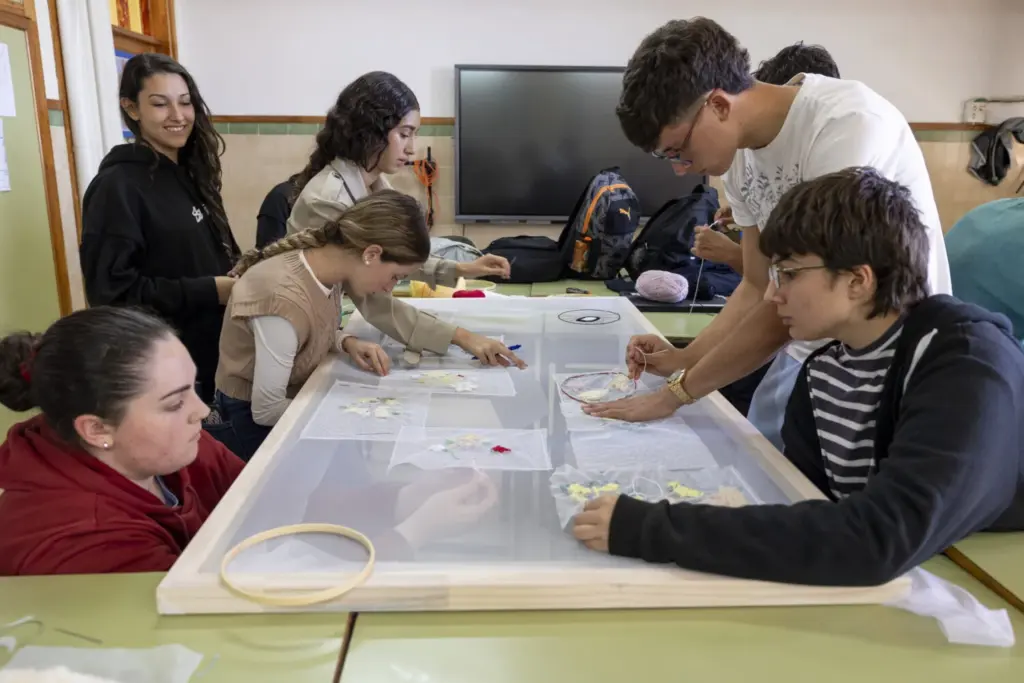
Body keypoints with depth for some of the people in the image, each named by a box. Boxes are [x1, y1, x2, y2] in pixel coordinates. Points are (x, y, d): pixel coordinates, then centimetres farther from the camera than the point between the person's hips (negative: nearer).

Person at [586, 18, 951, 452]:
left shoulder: (847, 124, -24)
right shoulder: (741, 154, -1)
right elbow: (760, 287, 8)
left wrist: (675, 393, -18)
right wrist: (683, 359, -6)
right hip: (807, 356, 7)